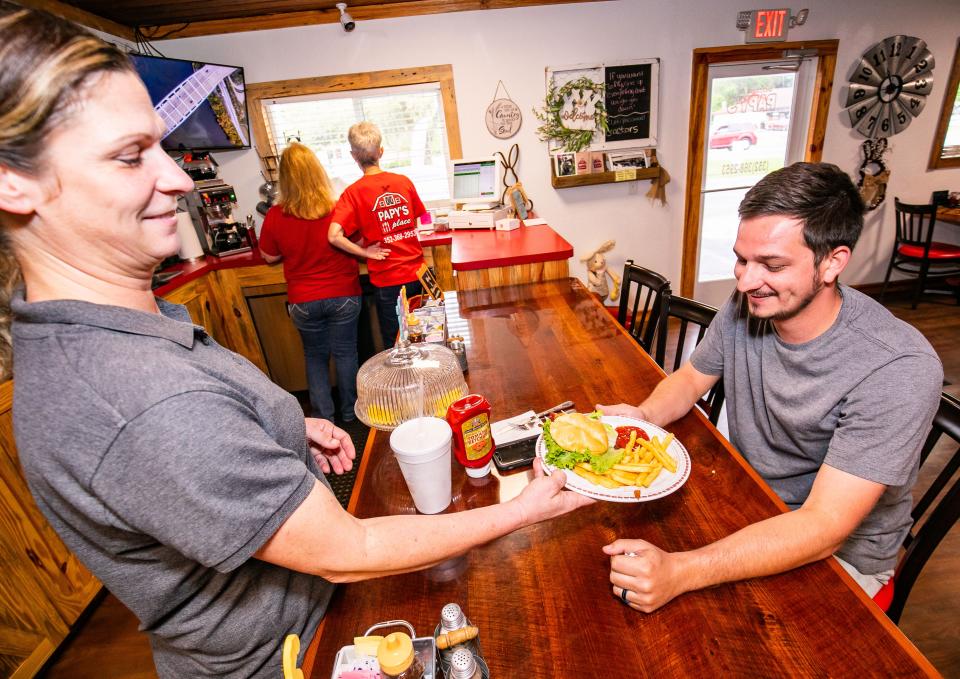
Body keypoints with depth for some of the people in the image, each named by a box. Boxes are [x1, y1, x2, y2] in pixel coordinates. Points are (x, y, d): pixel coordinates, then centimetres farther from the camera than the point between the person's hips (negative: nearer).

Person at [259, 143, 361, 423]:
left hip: (303, 301, 1)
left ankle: (323, 417, 26)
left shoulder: (275, 216, -12)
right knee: (345, 352, 14)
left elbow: (269, 256, 3)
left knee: (315, 356, 19)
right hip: (343, 295, 0)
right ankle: (350, 412, 27)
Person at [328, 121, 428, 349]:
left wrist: (365, 252, -10)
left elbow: (334, 236, -22)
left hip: (387, 279, -3)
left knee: (394, 344, 12)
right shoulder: (404, 182, -1)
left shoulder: (353, 192, -11)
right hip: (417, 272, 4)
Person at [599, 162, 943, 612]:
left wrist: (681, 572, -43)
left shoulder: (900, 371, -29)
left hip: (840, 553, -4)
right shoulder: (746, 307, -12)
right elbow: (691, 378, 3)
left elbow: (823, 527, -31)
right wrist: (644, 415, -20)